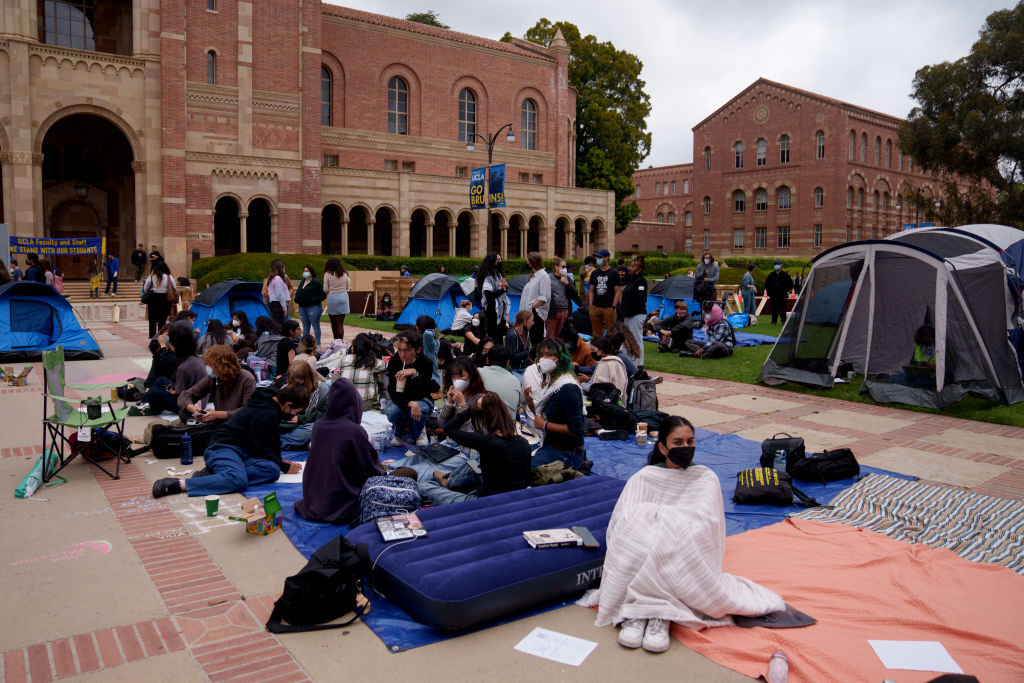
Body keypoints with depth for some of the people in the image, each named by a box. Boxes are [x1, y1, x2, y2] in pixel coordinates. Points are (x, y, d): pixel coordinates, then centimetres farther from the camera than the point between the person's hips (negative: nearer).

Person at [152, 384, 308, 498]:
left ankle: (213, 473, -19)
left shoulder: (271, 406, 17)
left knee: (272, 470, -17)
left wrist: (279, 461, 13)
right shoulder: (265, 415, -14)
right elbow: (262, 450, -11)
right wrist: (285, 466, -1)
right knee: (238, 481, -38)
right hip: (224, 448, -9)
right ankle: (178, 484, -32)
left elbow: (273, 442, 27)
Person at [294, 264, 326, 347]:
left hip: (313, 307, -7)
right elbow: (298, 293, 26)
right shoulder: (302, 283, 16)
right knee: (305, 327, 12)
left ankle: (317, 345, 2)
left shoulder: (316, 282, -7)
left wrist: (315, 300, -18)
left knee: (316, 326, -1)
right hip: (302, 307, 7)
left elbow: (323, 294, -10)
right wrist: (297, 300, 7)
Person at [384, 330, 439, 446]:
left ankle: (418, 432, 3)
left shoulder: (426, 363, -18)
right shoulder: (394, 361, -16)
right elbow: (392, 391, -22)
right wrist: (409, 403, -42)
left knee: (420, 409, -36)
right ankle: (399, 432, 6)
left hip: (421, 399, -1)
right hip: (400, 400, 1)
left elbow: (434, 388, -27)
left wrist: (415, 373, -40)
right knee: (392, 410, -34)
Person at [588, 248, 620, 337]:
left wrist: (613, 306, -10)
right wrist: (590, 306, 3)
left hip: (609, 308, -4)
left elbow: (618, 291, -2)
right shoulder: (594, 273, 13)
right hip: (595, 307, 4)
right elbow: (591, 291, 14)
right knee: (596, 333, 9)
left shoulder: (614, 273, 1)